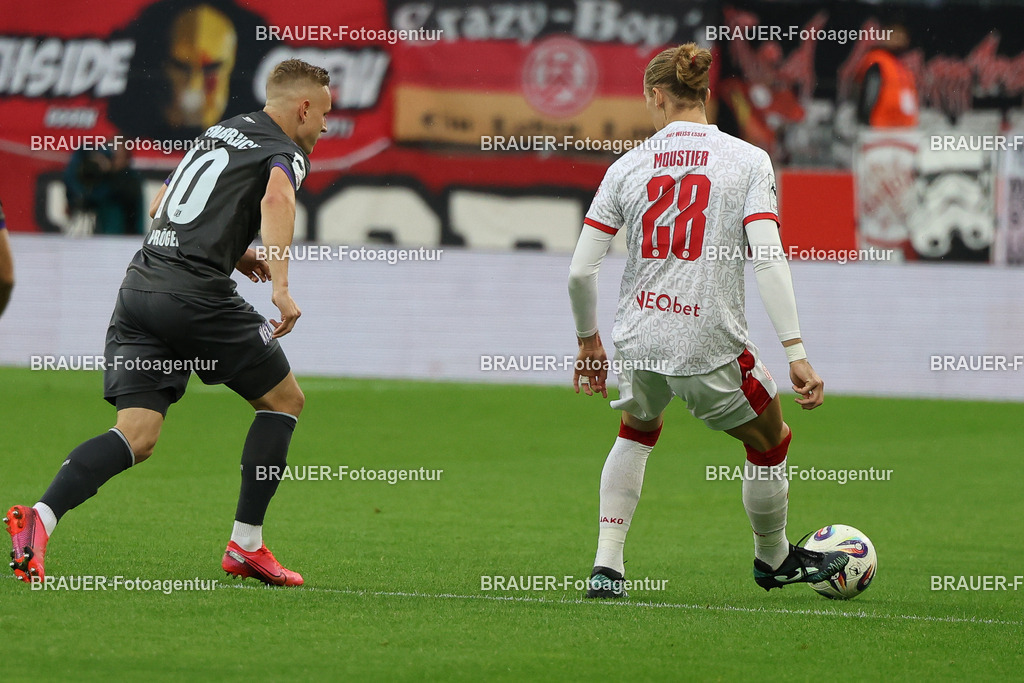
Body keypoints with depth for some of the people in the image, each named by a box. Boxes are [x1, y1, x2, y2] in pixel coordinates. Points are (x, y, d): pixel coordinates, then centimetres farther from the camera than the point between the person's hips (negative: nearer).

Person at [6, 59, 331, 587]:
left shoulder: (220, 132, 26)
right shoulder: (285, 152, 1)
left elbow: (162, 205, 34)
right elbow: (277, 197, -23)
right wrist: (280, 284, -30)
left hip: (140, 284, 7)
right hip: (196, 295, -7)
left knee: (137, 437, -2)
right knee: (284, 400, 13)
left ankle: (39, 518, -25)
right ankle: (246, 545, 11)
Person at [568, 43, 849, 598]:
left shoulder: (628, 166, 2)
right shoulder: (747, 161, -4)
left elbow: (580, 271, 0)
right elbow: (767, 258, -15)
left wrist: (588, 340, 17)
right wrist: (796, 354, -15)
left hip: (638, 343, 3)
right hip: (711, 347, -3)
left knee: (638, 430, 33)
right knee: (770, 444, 23)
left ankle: (606, 566, 22)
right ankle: (773, 560, 42)